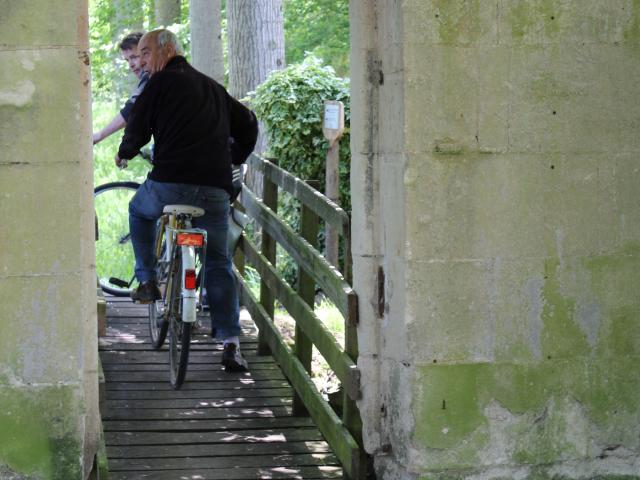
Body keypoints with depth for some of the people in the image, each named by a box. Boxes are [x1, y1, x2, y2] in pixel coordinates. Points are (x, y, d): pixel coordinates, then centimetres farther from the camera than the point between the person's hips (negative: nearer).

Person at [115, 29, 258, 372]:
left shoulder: (162, 82, 2)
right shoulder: (214, 88, 22)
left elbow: (137, 127, 1)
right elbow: (248, 125, 27)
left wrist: (124, 153, 22)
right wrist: (232, 160, 40)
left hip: (171, 182, -4)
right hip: (216, 189, 4)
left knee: (139, 211, 30)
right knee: (218, 264, 9)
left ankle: (147, 280, 22)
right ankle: (231, 343, -2)